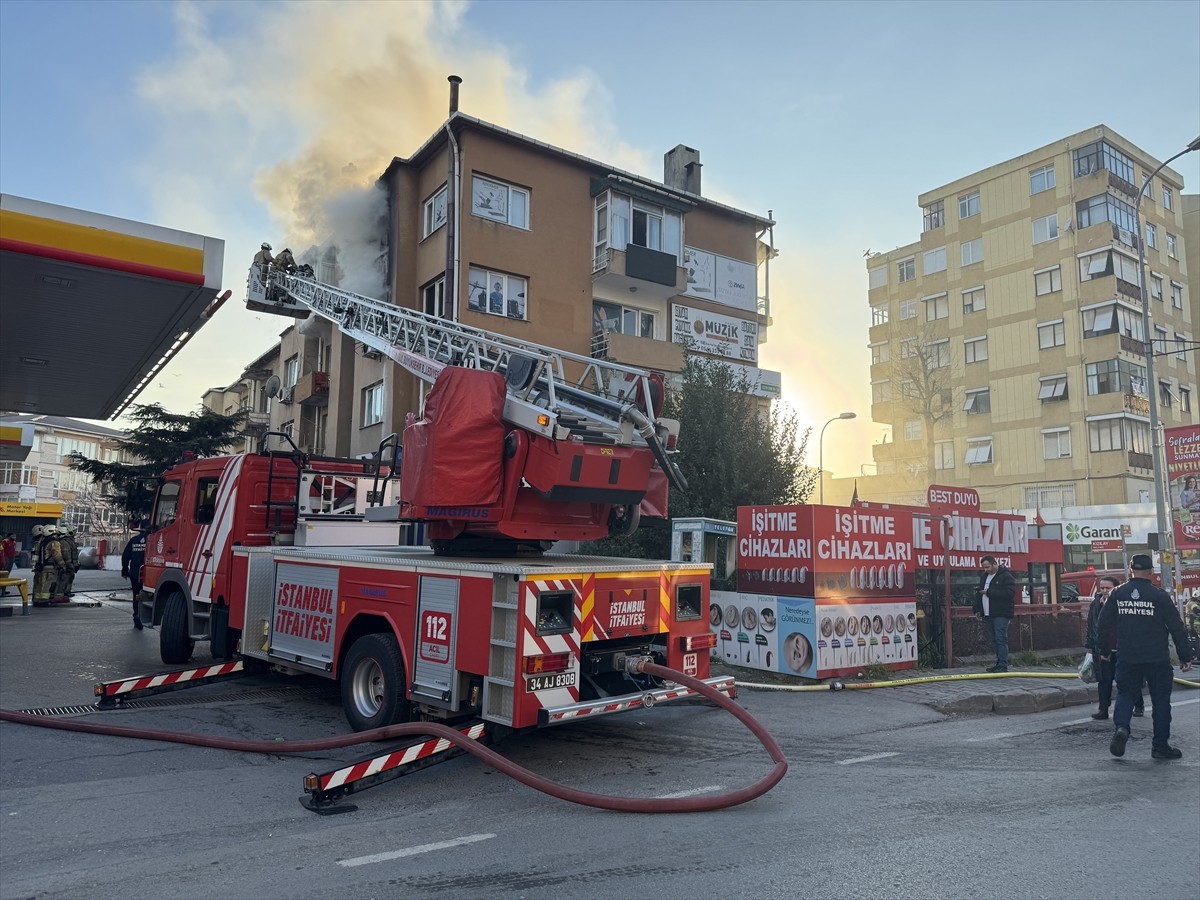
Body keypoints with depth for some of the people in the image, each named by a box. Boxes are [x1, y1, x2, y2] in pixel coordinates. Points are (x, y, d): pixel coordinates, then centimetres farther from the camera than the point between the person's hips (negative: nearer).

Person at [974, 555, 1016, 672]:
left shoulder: (1006, 576, -7)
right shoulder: (984, 576, 18)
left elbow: (1009, 593, -19)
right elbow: (979, 593, 26)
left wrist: (989, 592, -20)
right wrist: (978, 609, 15)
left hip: (1001, 615, -8)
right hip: (987, 614, 8)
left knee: (1000, 639, -9)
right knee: (994, 640, 9)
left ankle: (1003, 665, -8)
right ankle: (999, 664, 16)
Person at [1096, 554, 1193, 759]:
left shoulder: (1117, 594, 1)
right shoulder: (1159, 596, -7)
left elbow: (1103, 624, 5)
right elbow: (1177, 628, -4)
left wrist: (1104, 650, 18)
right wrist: (1185, 656, 4)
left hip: (1127, 659, 2)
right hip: (1157, 660, -2)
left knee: (1125, 694, 11)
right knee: (1161, 699, 10)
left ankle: (1121, 727, -14)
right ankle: (1160, 746, 13)